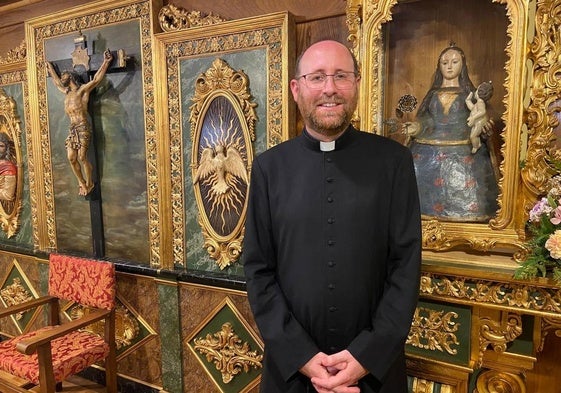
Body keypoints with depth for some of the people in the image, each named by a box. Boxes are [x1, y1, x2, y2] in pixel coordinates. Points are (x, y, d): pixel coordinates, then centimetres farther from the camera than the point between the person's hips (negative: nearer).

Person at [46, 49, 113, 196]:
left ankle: (89, 183, 4)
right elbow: (56, 81, 40)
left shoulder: (82, 89, -1)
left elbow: (96, 79, -13)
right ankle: (81, 183, 14)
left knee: (82, 157, -9)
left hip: (83, 128, -7)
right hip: (72, 129, 7)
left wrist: (106, 62, -19)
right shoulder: (66, 92, 21)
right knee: (71, 158, 1)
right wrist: (50, 67, 50)